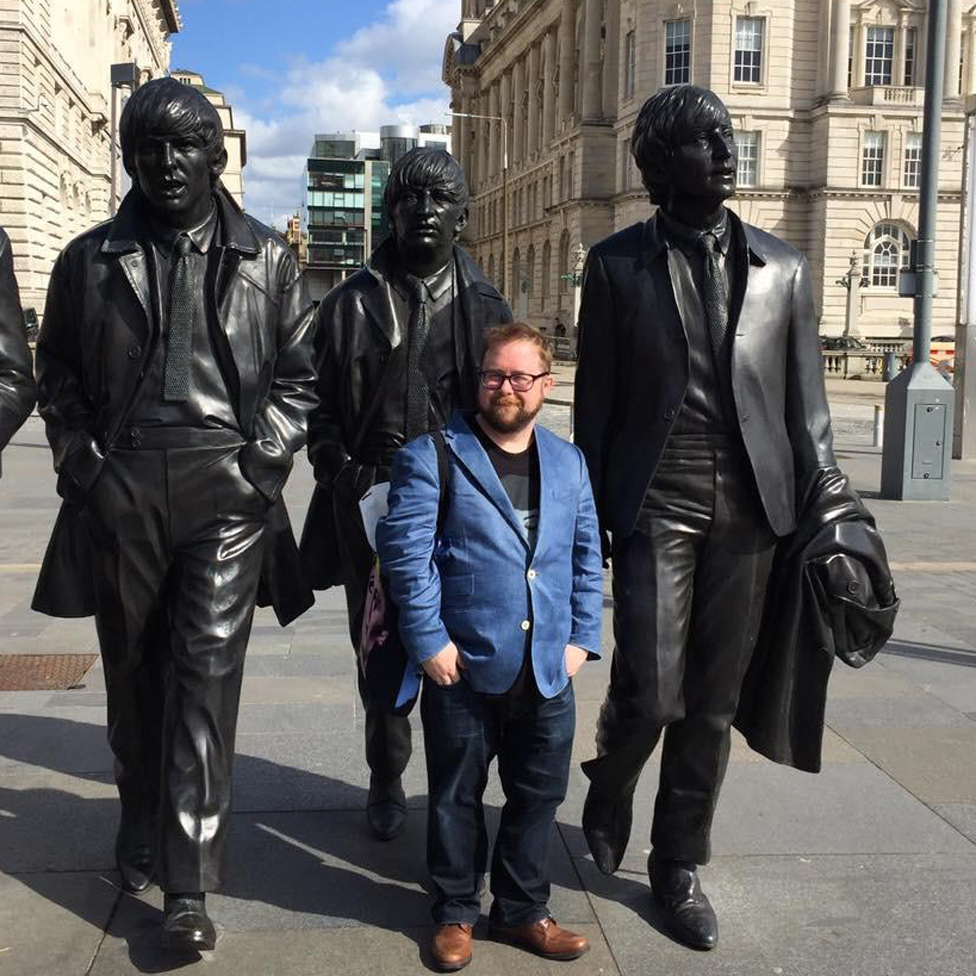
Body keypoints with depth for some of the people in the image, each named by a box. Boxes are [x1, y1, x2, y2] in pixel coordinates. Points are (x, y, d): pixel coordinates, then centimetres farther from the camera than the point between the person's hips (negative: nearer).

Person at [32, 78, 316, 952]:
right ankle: (142, 828, 34)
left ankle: (188, 884, -2)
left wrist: (266, 456, -4)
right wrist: (78, 458, 2)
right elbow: (57, 370, 14)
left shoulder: (266, 259, 6)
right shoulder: (92, 259, 7)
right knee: (132, 671, 13)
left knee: (206, 674, -6)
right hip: (120, 491, 2)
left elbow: (299, 374, 9)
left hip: (226, 493, -2)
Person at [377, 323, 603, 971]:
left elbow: (587, 559, 13)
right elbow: (406, 551, -11)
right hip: (464, 668, -4)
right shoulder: (434, 456, -6)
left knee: (538, 796, 14)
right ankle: (456, 913, 30)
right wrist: (430, 641, -14)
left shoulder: (569, 464, 10)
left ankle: (523, 910, 33)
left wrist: (582, 638, 6)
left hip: (547, 671, 4)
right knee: (457, 796, 11)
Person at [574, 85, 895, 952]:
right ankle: (609, 795, 29)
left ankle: (680, 866, 26)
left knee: (713, 704, 7)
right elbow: (595, 402, 3)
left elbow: (805, 402, 8)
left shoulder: (783, 267, 8)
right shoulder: (618, 263, 3)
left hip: (749, 509, 2)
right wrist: (590, 519, 2)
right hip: (657, 506, -2)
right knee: (648, 694, -5)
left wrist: (824, 507, 2)